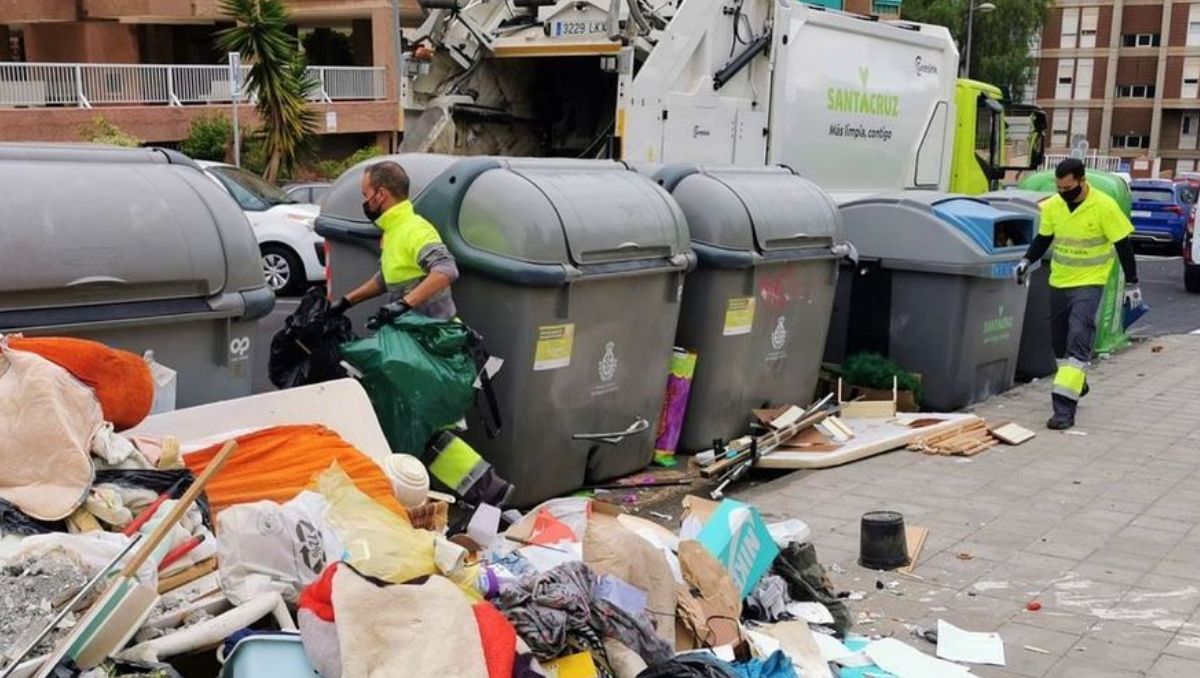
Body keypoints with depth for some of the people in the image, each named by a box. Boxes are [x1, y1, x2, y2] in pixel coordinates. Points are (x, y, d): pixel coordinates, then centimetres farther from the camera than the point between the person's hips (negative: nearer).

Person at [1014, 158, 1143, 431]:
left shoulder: (1104, 206, -14)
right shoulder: (1052, 206, -2)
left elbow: (1123, 245, -7)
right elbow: (1043, 239, 12)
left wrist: (1131, 283, -4)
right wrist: (1027, 260, -4)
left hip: (1089, 284, -5)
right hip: (1058, 283, 6)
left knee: (1078, 341, -17)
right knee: (1059, 341, 15)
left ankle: (1065, 407, -20)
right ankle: (1077, 384, 42)